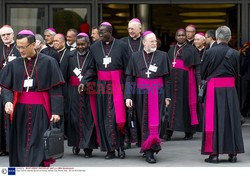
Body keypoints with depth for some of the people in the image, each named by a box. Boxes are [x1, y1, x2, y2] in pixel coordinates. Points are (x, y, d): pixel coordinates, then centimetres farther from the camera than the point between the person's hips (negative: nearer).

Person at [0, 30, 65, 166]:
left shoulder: (48, 62, -3)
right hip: (20, 111, 3)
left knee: (37, 145, -6)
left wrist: (56, 111, -11)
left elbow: (55, 89, -4)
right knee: (20, 145, 6)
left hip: (40, 111, -3)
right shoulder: (14, 64, 5)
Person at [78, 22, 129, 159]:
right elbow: (91, 68, 8)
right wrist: (83, 82, -7)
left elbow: (127, 67, -2)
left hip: (117, 85, -2)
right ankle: (110, 149, 9)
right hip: (102, 86, 3)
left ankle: (120, 145, 11)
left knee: (118, 116, -6)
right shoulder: (95, 47, 6)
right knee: (105, 118, 2)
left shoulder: (121, 46, -2)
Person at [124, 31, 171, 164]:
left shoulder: (163, 56, 0)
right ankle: (148, 150, 12)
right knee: (143, 122, 5)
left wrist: (167, 96, 2)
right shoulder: (135, 56, 1)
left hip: (157, 93, -1)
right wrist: (128, 96, -7)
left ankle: (149, 150, -7)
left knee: (154, 121, -7)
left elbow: (167, 78, 3)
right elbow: (129, 78, 1)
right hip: (140, 93, 1)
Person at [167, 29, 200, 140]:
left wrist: (199, 82, -10)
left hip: (186, 79, -3)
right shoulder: (171, 50, 15)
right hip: (174, 80, 3)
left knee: (187, 103, -2)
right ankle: (170, 131, -5)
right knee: (173, 102, -3)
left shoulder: (191, 49, 3)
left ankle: (189, 131, 5)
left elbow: (197, 67, -2)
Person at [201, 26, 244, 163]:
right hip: (230, 89, 2)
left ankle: (214, 153, 1)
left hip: (214, 88, -2)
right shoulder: (235, 54, -3)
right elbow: (237, 74, 7)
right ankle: (232, 153, 10)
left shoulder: (210, 52, -9)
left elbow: (203, 73, 1)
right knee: (231, 119, 9)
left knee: (214, 120, 3)